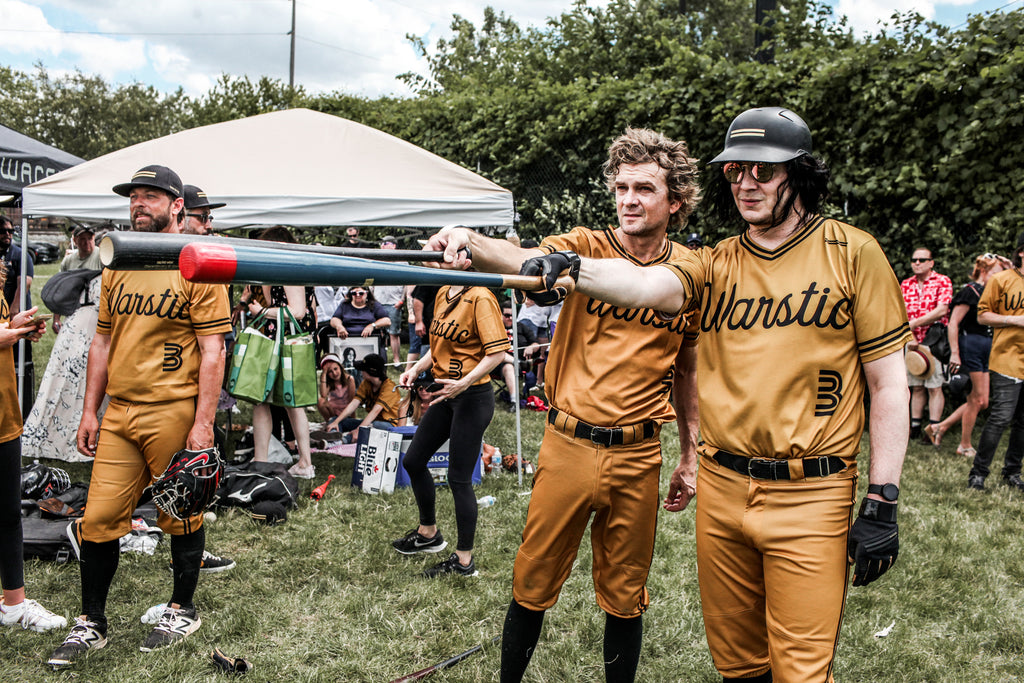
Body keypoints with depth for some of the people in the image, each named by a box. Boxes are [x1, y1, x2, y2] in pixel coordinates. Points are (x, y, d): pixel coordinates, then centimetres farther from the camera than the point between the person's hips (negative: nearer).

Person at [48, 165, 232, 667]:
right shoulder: (117, 267, 12)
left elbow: (212, 351, -10)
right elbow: (103, 342, 16)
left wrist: (203, 422, -15)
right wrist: (90, 412, 11)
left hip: (174, 413, -5)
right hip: (119, 414, 6)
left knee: (181, 517, 8)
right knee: (99, 518, 5)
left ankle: (183, 609, 27)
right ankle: (91, 624, 20)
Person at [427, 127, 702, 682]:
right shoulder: (585, 248, -4)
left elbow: (686, 369, 12)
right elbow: (524, 260, -26)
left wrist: (689, 457, 13)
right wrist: (472, 243, -47)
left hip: (638, 456, 1)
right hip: (567, 446, -1)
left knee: (624, 595, 14)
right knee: (532, 584, 9)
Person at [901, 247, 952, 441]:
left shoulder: (942, 281, -3)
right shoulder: (905, 284, 12)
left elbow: (942, 310, -13)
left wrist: (913, 323, -14)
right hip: (912, 342, 5)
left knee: (934, 387, -4)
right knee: (917, 387, 9)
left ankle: (933, 428, 1)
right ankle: (916, 425, 16)